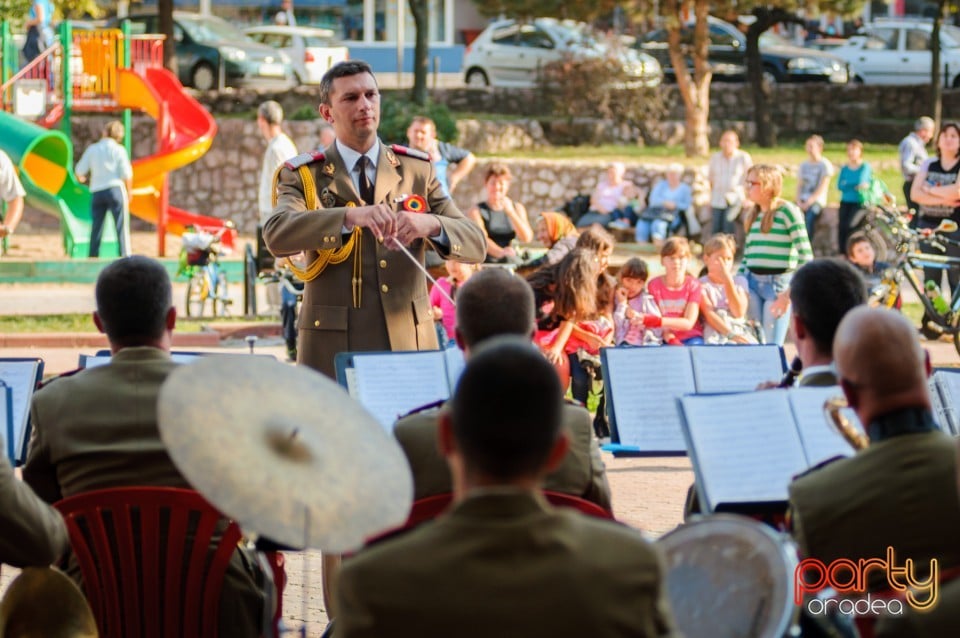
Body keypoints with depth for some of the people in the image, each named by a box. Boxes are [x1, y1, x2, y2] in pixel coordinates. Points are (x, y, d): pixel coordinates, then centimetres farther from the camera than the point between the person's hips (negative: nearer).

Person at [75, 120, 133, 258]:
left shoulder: (92, 149, 5)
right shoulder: (118, 150, 0)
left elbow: (80, 170, 6)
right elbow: (127, 174, -4)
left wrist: (81, 177, 30)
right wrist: (129, 192, 10)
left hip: (97, 191, 2)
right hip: (115, 189, -2)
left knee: (96, 227, 6)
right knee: (121, 226, -3)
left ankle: (93, 256, 5)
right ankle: (125, 256, -10)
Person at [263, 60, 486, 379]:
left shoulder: (417, 169, 9)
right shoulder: (303, 175, 2)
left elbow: (475, 244, 1)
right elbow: (276, 235, -19)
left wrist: (431, 224, -22)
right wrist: (351, 216, -35)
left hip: (409, 343, 2)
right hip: (334, 349, -2)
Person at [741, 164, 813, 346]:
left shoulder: (787, 211, -8)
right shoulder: (752, 215, 13)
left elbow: (805, 255, -12)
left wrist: (790, 292, -17)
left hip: (778, 284, -6)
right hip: (752, 282, 6)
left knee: (771, 347, -4)